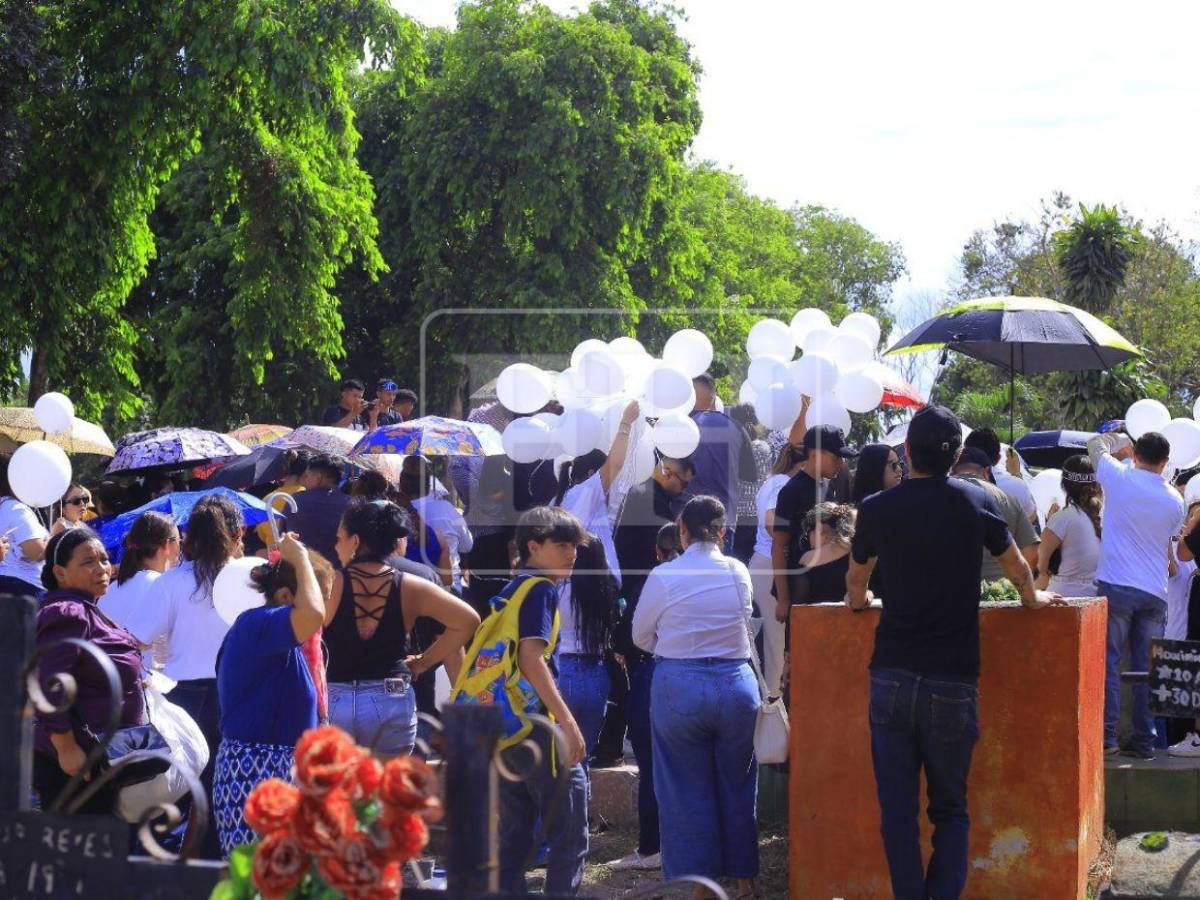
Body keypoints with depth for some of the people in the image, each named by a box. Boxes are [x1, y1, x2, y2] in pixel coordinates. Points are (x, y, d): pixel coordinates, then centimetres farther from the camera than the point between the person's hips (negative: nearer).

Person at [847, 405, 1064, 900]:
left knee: (897, 809, 5)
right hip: (953, 682, 0)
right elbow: (1017, 567, 16)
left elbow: (856, 578, 21)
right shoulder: (976, 501, -1)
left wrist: (858, 598, 44)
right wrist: (1032, 597, 38)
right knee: (950, 808, 8)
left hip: (892, 678, 0)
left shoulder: (876, 509, 1)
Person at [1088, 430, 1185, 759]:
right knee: (1147, 668, 6)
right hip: (1155, 592, 4)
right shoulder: (1174, 500, 6)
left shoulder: (1120, 478, -5)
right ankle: (1144, 740, 5)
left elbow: (1095, 444, 13)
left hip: (1116, 585, -3)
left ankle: (1106, 734, -7)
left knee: (1108, 661, -1)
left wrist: (1120, 441, 30)